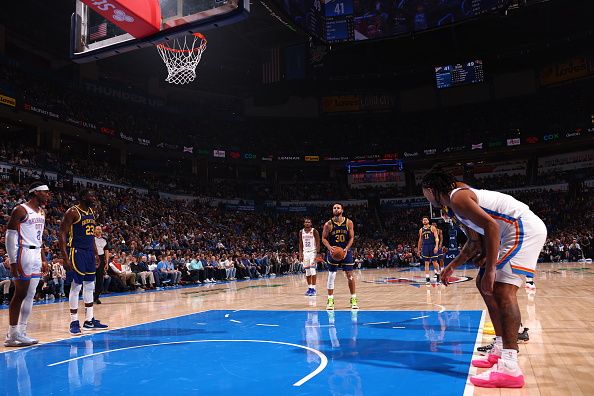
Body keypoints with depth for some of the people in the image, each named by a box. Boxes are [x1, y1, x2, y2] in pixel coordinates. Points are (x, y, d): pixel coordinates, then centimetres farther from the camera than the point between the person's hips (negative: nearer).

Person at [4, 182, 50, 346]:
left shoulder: (42, 212, 15)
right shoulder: (20, 210, -10)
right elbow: (10, 237, -13)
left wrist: (43, 258, 17)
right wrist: (13, 262, -19)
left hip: (36, 255, 9)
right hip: (23, 254, -8)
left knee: (30, 295, 10)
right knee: (20, 295, -4)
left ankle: (21, 333, 17)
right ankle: (12, 336, 4)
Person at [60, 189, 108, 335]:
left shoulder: (91, 212, 12)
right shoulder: (72, 212, -12)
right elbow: (63, 235, -16)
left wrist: (96, 254, 17)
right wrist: (65, 258, -22)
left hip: (89, 252, 8)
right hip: (76, 252, -8)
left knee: (90, 286, 11)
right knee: (76, 286, -4)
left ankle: (89, 320, 20)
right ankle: (74, 321, 6)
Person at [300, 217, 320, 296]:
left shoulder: (314, 231, -7)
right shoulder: (301, 232, 6)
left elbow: (318, 243, -9)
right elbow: (300, 244, 11)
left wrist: (317, 254, -18)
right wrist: (300, 254, 4)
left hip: (313, 252, -5)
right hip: (305, 253, 5)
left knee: (312, 270, -11)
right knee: (307, 271, 7)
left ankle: (313, 288, -6)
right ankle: (309, 288, 15)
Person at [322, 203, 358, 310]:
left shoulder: (348, 223, -5)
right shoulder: (328, 224, -6)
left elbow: (351, 238, -3)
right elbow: (324, 238, -3)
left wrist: (346, 249, -17)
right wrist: (330, 248, -20)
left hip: (346, 251, 1)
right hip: (333, 252, 0)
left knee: (350, 275, 2)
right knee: (331, 275, -1)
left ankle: (353, 299, 14)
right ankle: (330, 300, 8)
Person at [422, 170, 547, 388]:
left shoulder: (457, 197, -13)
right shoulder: (460, 196, 18)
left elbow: (491, 225, -26)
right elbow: (480, 237, 24)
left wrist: (490, 269, -27)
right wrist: (453, 265, 22)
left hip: (525, 228, -11)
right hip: (518, 231, 11)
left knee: (503, 289, -19)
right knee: (485, 284, 15)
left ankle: (509, 367, -23)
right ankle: (501, 350, 19)